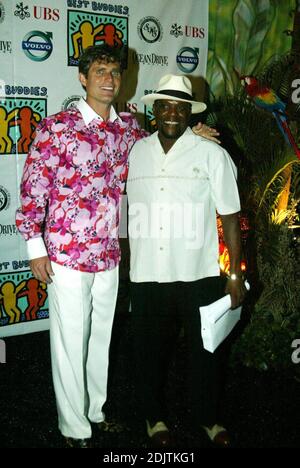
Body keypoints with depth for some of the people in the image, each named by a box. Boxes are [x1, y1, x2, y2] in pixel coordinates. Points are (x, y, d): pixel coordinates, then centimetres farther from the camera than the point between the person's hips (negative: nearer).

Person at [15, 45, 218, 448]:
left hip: (109, 255, 5)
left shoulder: (128, 127, 5)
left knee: (101, 336, 18)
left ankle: (98, 409, 38)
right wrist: (36, 249, -10)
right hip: (66, 255, -5)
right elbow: (32, 189, -8)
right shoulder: (57, 126, -10)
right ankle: (74, 427, 24)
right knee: (70, 341, 6)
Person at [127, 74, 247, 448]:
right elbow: (126, 211, 12)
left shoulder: (212, 154, -2)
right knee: (150, 351, 14)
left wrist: (235, 273, -6)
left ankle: (206, 417, 37)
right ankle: (154, 417, 37)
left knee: (205, 350, 13)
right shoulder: (135, 152, 6)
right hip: (146, 276, 2)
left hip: (200, 275, -2)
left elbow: (230, 216, -3)